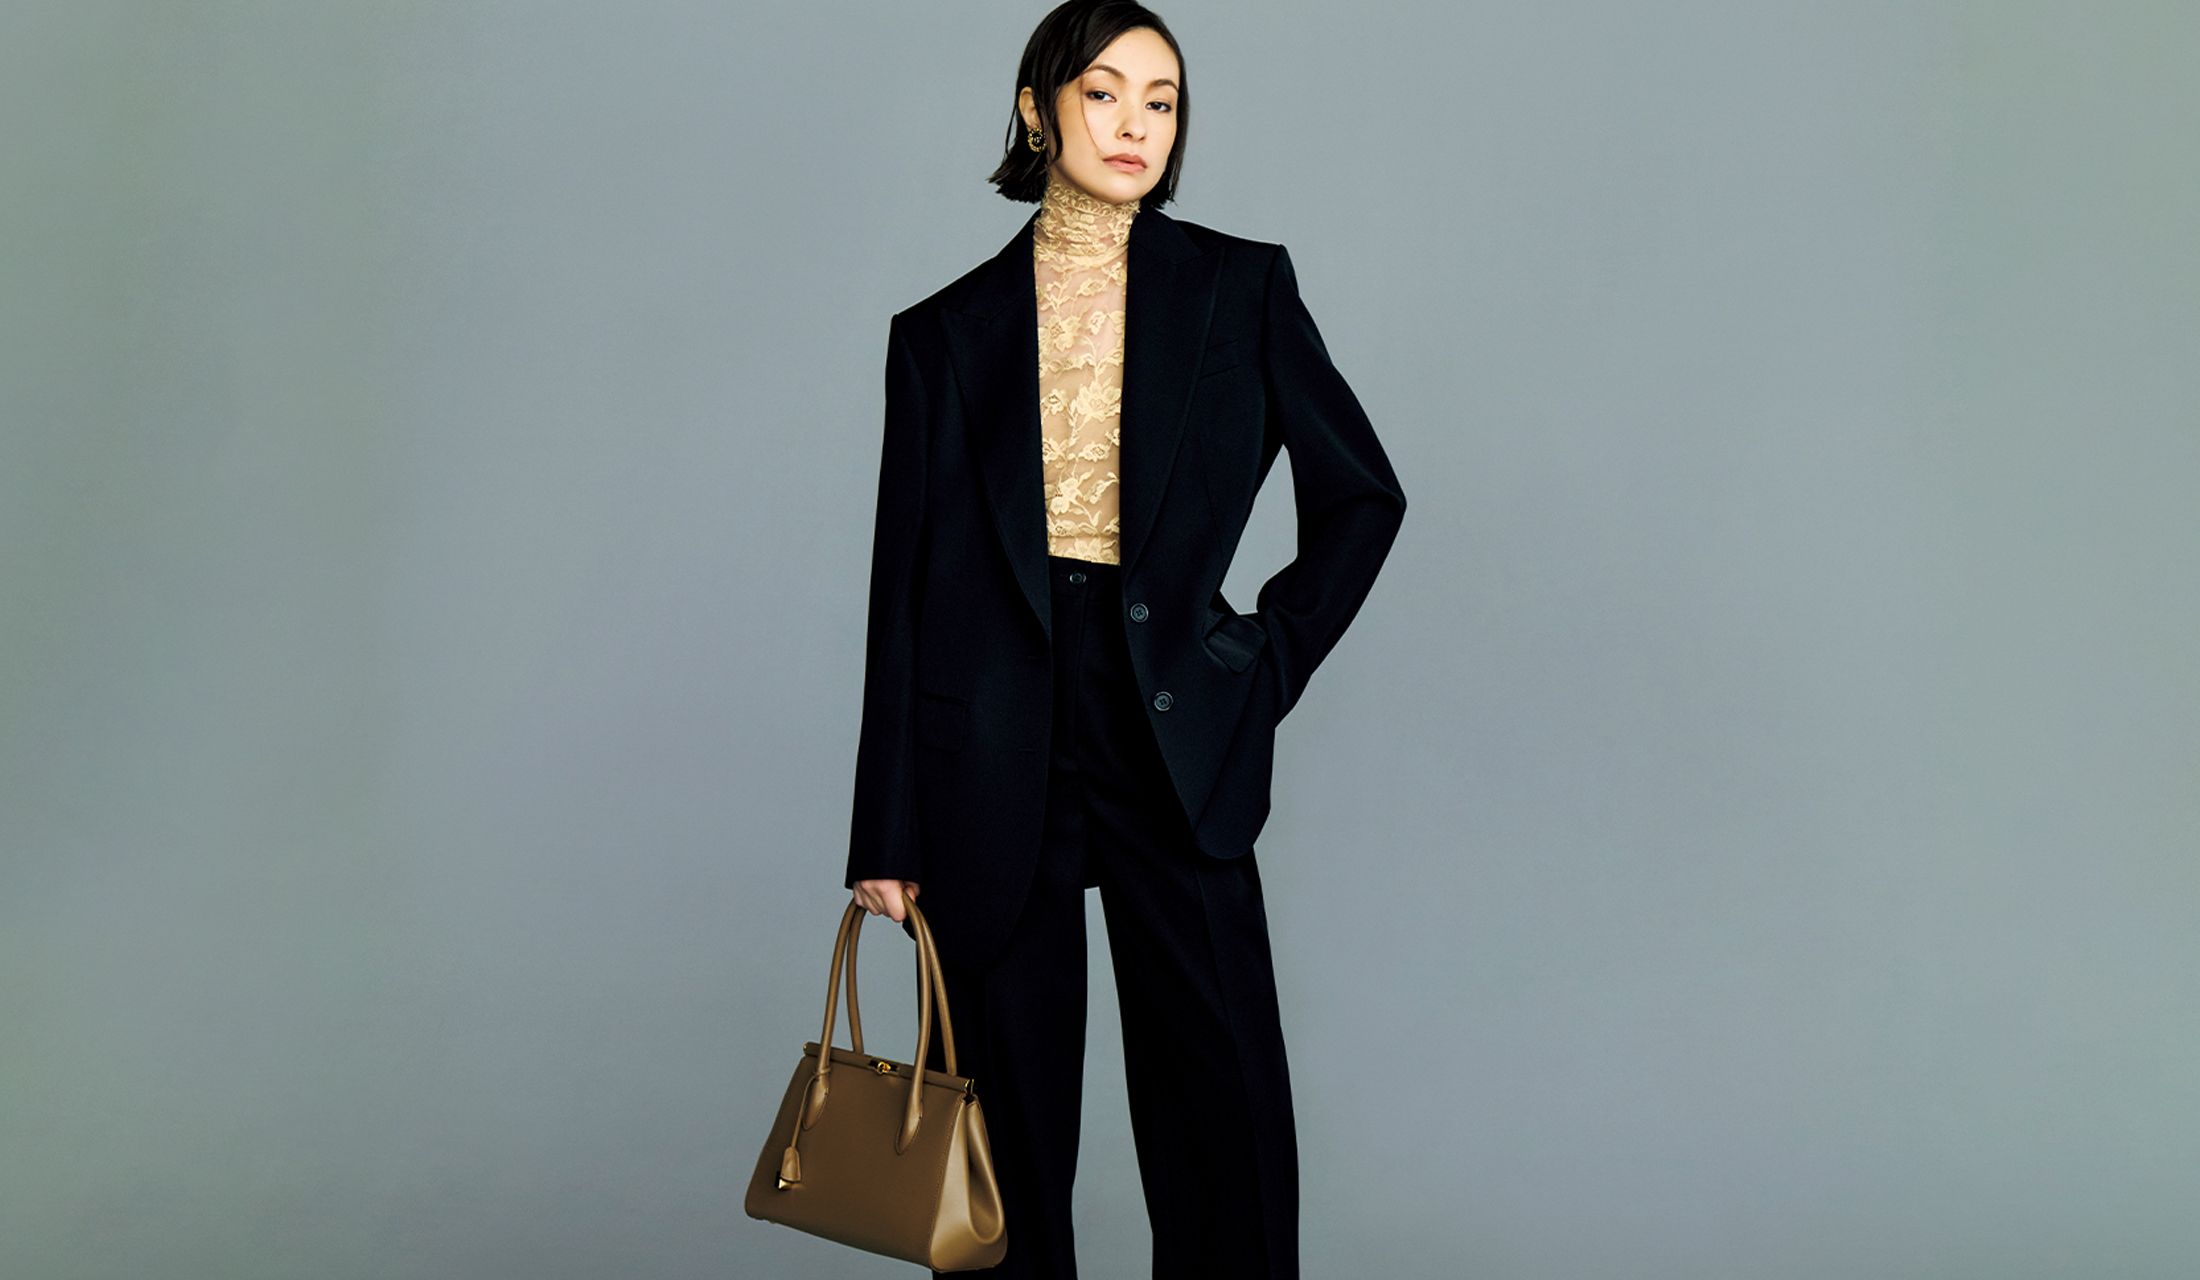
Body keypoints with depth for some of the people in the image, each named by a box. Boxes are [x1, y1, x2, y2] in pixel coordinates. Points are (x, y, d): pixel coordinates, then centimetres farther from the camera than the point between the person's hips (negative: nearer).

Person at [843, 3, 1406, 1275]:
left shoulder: (1241, 287, 4)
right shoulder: (947, 332, 4)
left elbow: (1364, 495, 11)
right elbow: (906, 588, 4)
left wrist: (1266, 664, 3)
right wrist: (889, 835, 2)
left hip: (1172, 742, 0)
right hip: (997, 753, 0)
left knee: (1225, 1119, 2)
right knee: (1014, 1128, 8)